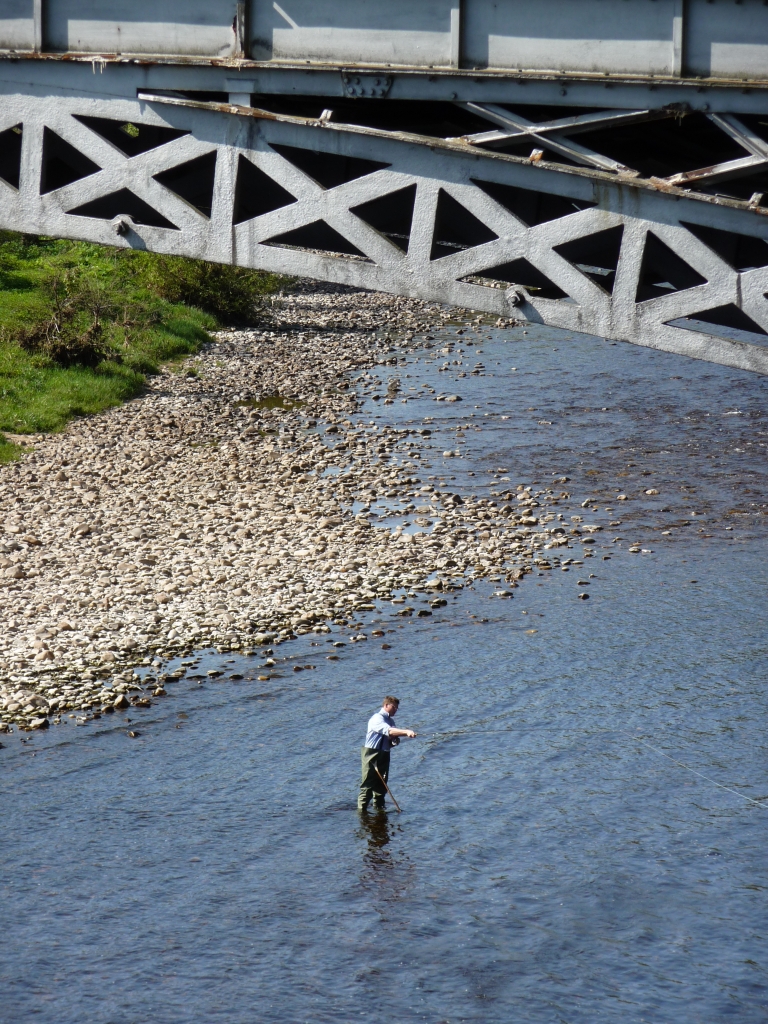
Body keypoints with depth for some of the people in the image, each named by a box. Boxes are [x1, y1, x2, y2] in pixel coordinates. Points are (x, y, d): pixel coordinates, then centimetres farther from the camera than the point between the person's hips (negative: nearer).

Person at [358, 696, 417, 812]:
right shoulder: (377, 719, -14)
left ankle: (379, 807, 19)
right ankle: (361, 809, -4)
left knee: (381, 784, 10)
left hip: (384, 755, 8)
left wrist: (394, 741, -4)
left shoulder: (391, 721, 13)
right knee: (368, 784, -7)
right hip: (372, 754, -8)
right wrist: (406, 732, -42)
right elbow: (388, 731, -32)